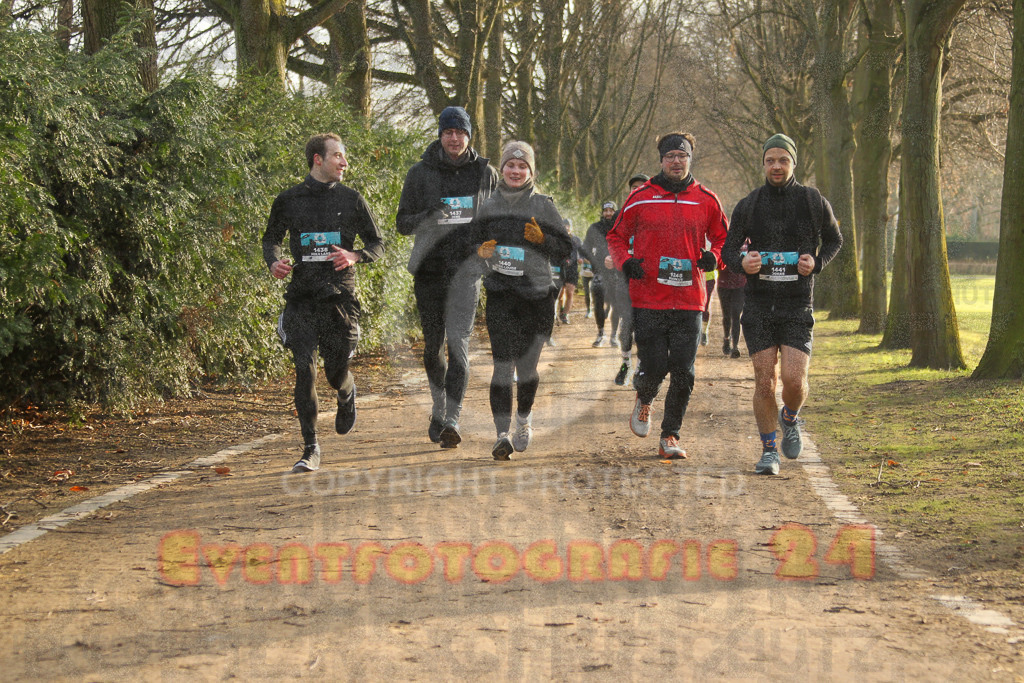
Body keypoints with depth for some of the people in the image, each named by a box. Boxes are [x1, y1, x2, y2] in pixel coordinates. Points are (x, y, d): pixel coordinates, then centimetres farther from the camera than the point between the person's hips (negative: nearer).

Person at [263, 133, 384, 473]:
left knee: (336, 371, 5)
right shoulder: (288, 200, 6)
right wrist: (274, 261, -4)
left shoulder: (351, 199, 6)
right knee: (305, 370, -9)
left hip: (340, 295, 0)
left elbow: (377, 244, 10)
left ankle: (347, 397, 44)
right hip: (301, 295, 0)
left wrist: (354, 256, -11)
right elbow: (271, 239, 19)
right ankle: (310, 449, -3)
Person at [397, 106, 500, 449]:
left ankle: (452, 419, -20)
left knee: (458, 341, -15)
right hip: (429, 268, 1)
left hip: (466, 269, -1)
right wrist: (426, 217, -17)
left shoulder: (485, 172, 6)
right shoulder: (420, 173, 3)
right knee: (433, 345, 10)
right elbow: (402, 222, 4)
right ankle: (438, 407, 33)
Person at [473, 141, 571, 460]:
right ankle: (502, 434, -14)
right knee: (503, 364, -11)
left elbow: (565, 249, 4)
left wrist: (542, 238, -15)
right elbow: (475, 241, 20)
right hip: (500, 293, 1)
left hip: (537, 293, -1)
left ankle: (524, 418, 33)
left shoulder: (543, 206, 3)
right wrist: (481, 251, -2)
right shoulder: (489, 206, 9)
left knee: (527, 365, 6)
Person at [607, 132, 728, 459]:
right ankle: (644, 400, 32)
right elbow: (616, 236, 13)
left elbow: (723, 237, 17)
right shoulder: (641, 198, 3)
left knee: (683, 374, -2)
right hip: (647, 299, -1)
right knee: (653, 369, -4)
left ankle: (670, 437, 12)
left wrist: (713, 256, -4)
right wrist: (624, 261, -7)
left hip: (689, 301, 1)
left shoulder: (706, 200, 7)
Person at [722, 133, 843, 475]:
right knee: (764, 382, -3)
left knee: (794, 379, -12)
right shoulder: (748, 206, 3)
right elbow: (729, 249, 11)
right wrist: (742, 262, -13)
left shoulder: (814, 202, 2)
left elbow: (834, 239, 16)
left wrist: (816, 262, -4)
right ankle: (768, 450, 12)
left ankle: (789, 419, 21)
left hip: (797, 306, -1)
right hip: (758, 305, 1)